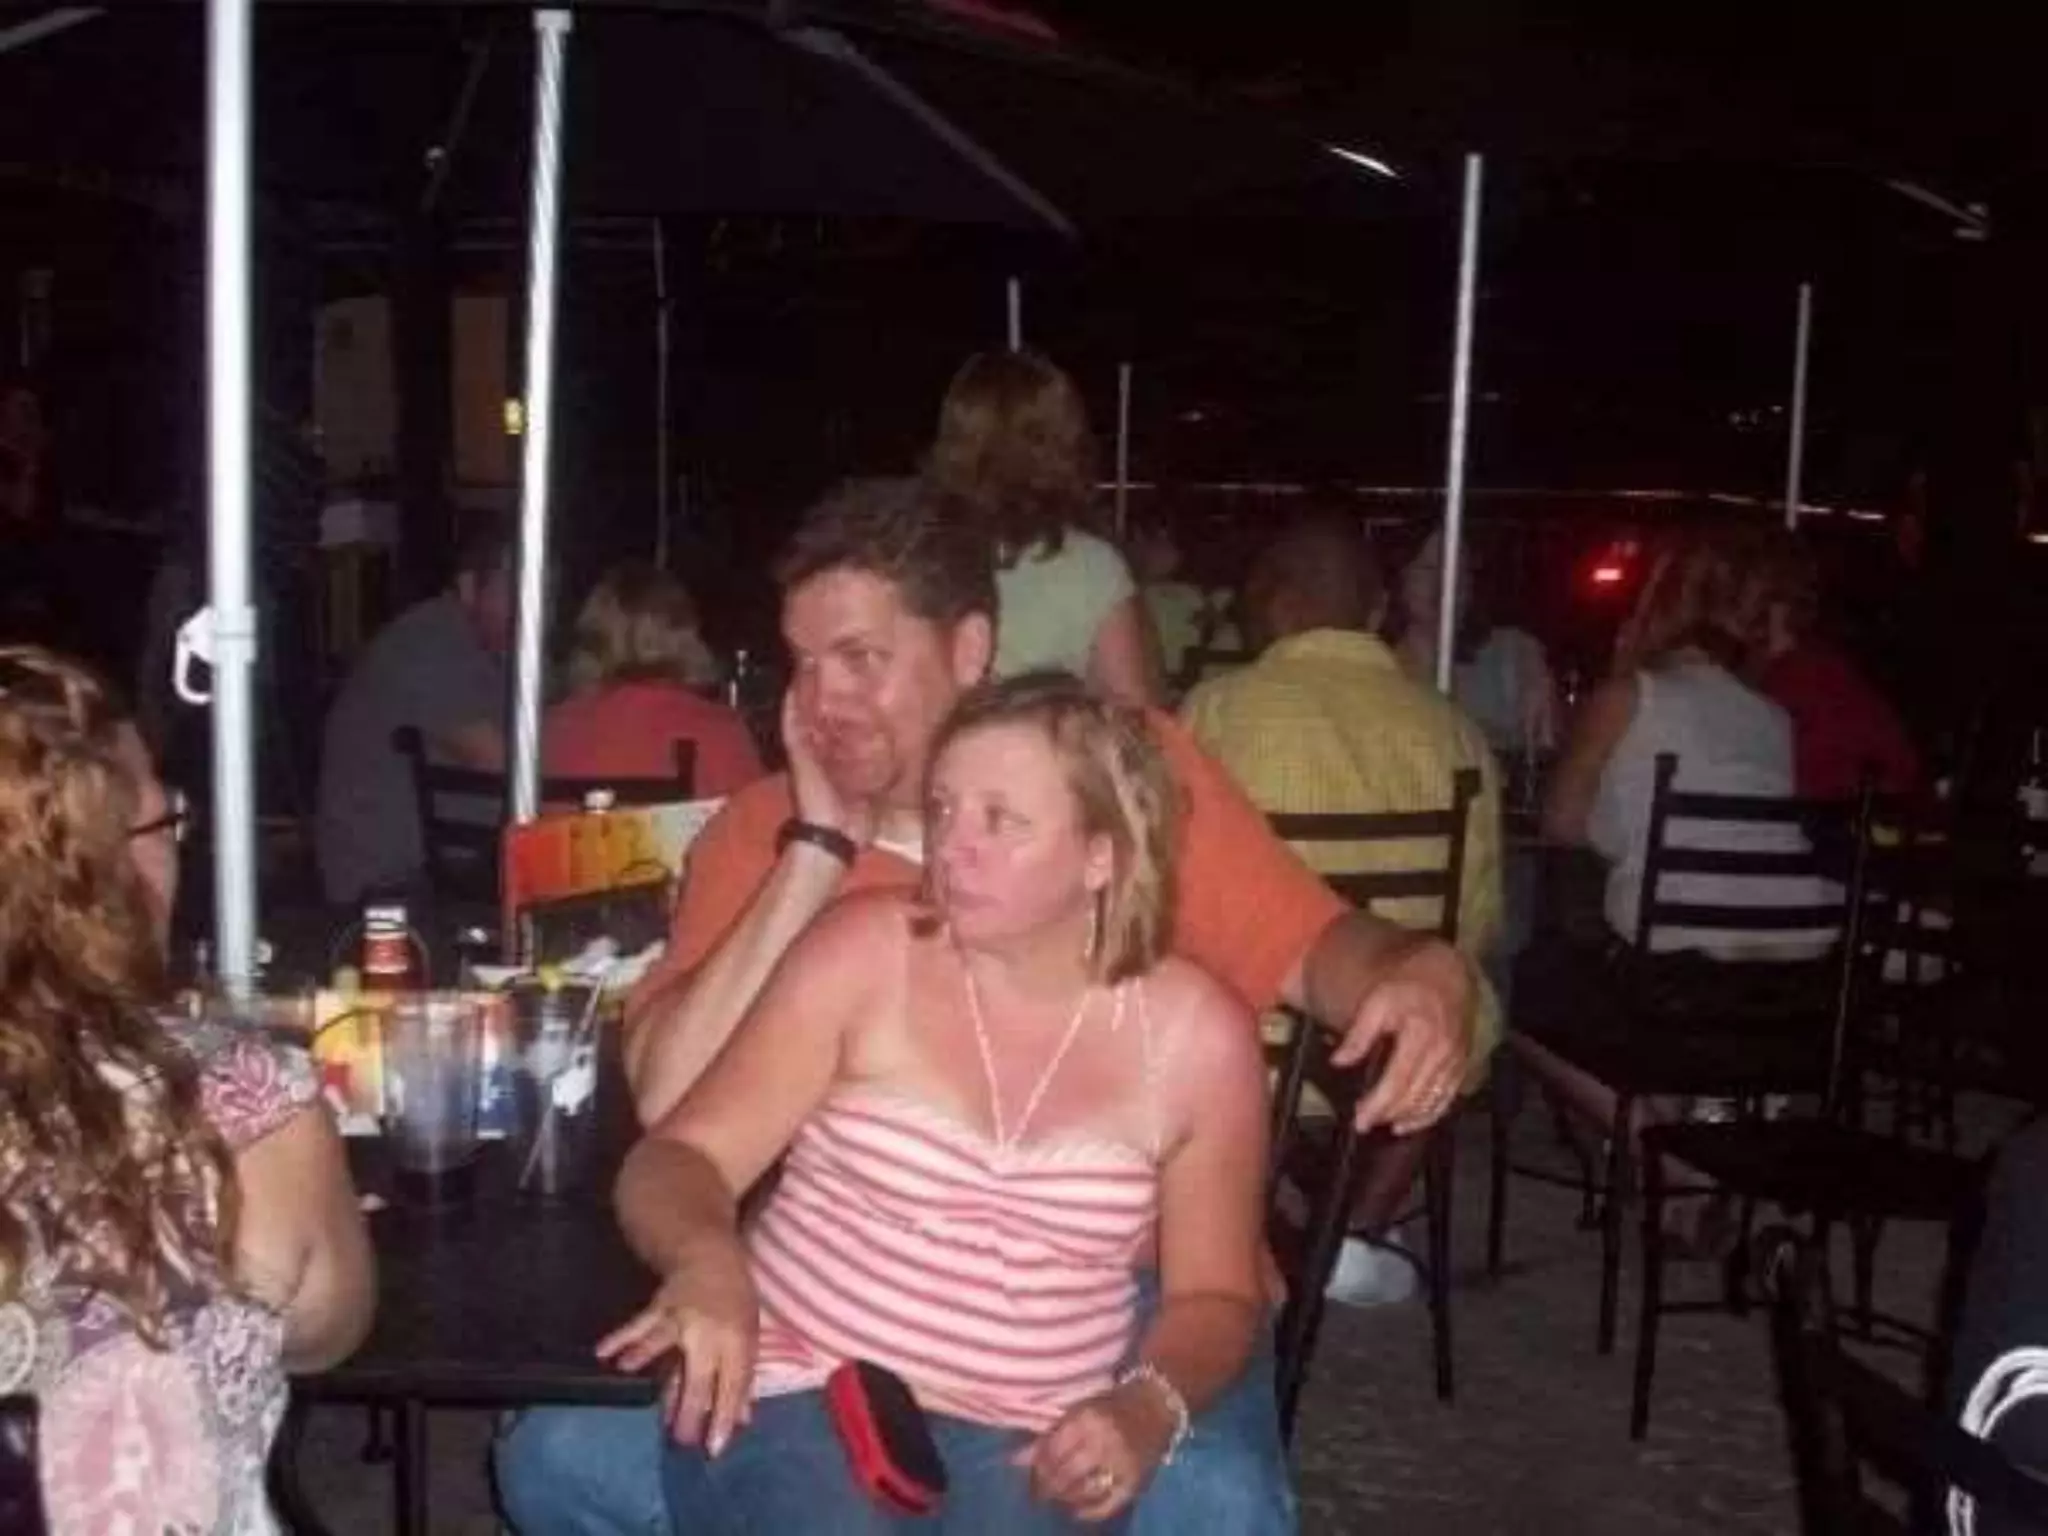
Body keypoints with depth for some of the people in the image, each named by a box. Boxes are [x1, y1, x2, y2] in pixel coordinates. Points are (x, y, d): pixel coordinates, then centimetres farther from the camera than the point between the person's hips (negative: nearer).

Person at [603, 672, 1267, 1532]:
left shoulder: (1196, 1036, 0)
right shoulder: (866, 952, -2)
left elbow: (1215, 1298, 10)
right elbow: (678, 1158, -3)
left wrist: (1149, 1409, -11)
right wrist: (707, 1260, -26)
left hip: (1021, 1448, 1)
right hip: (797, 1398, -1)